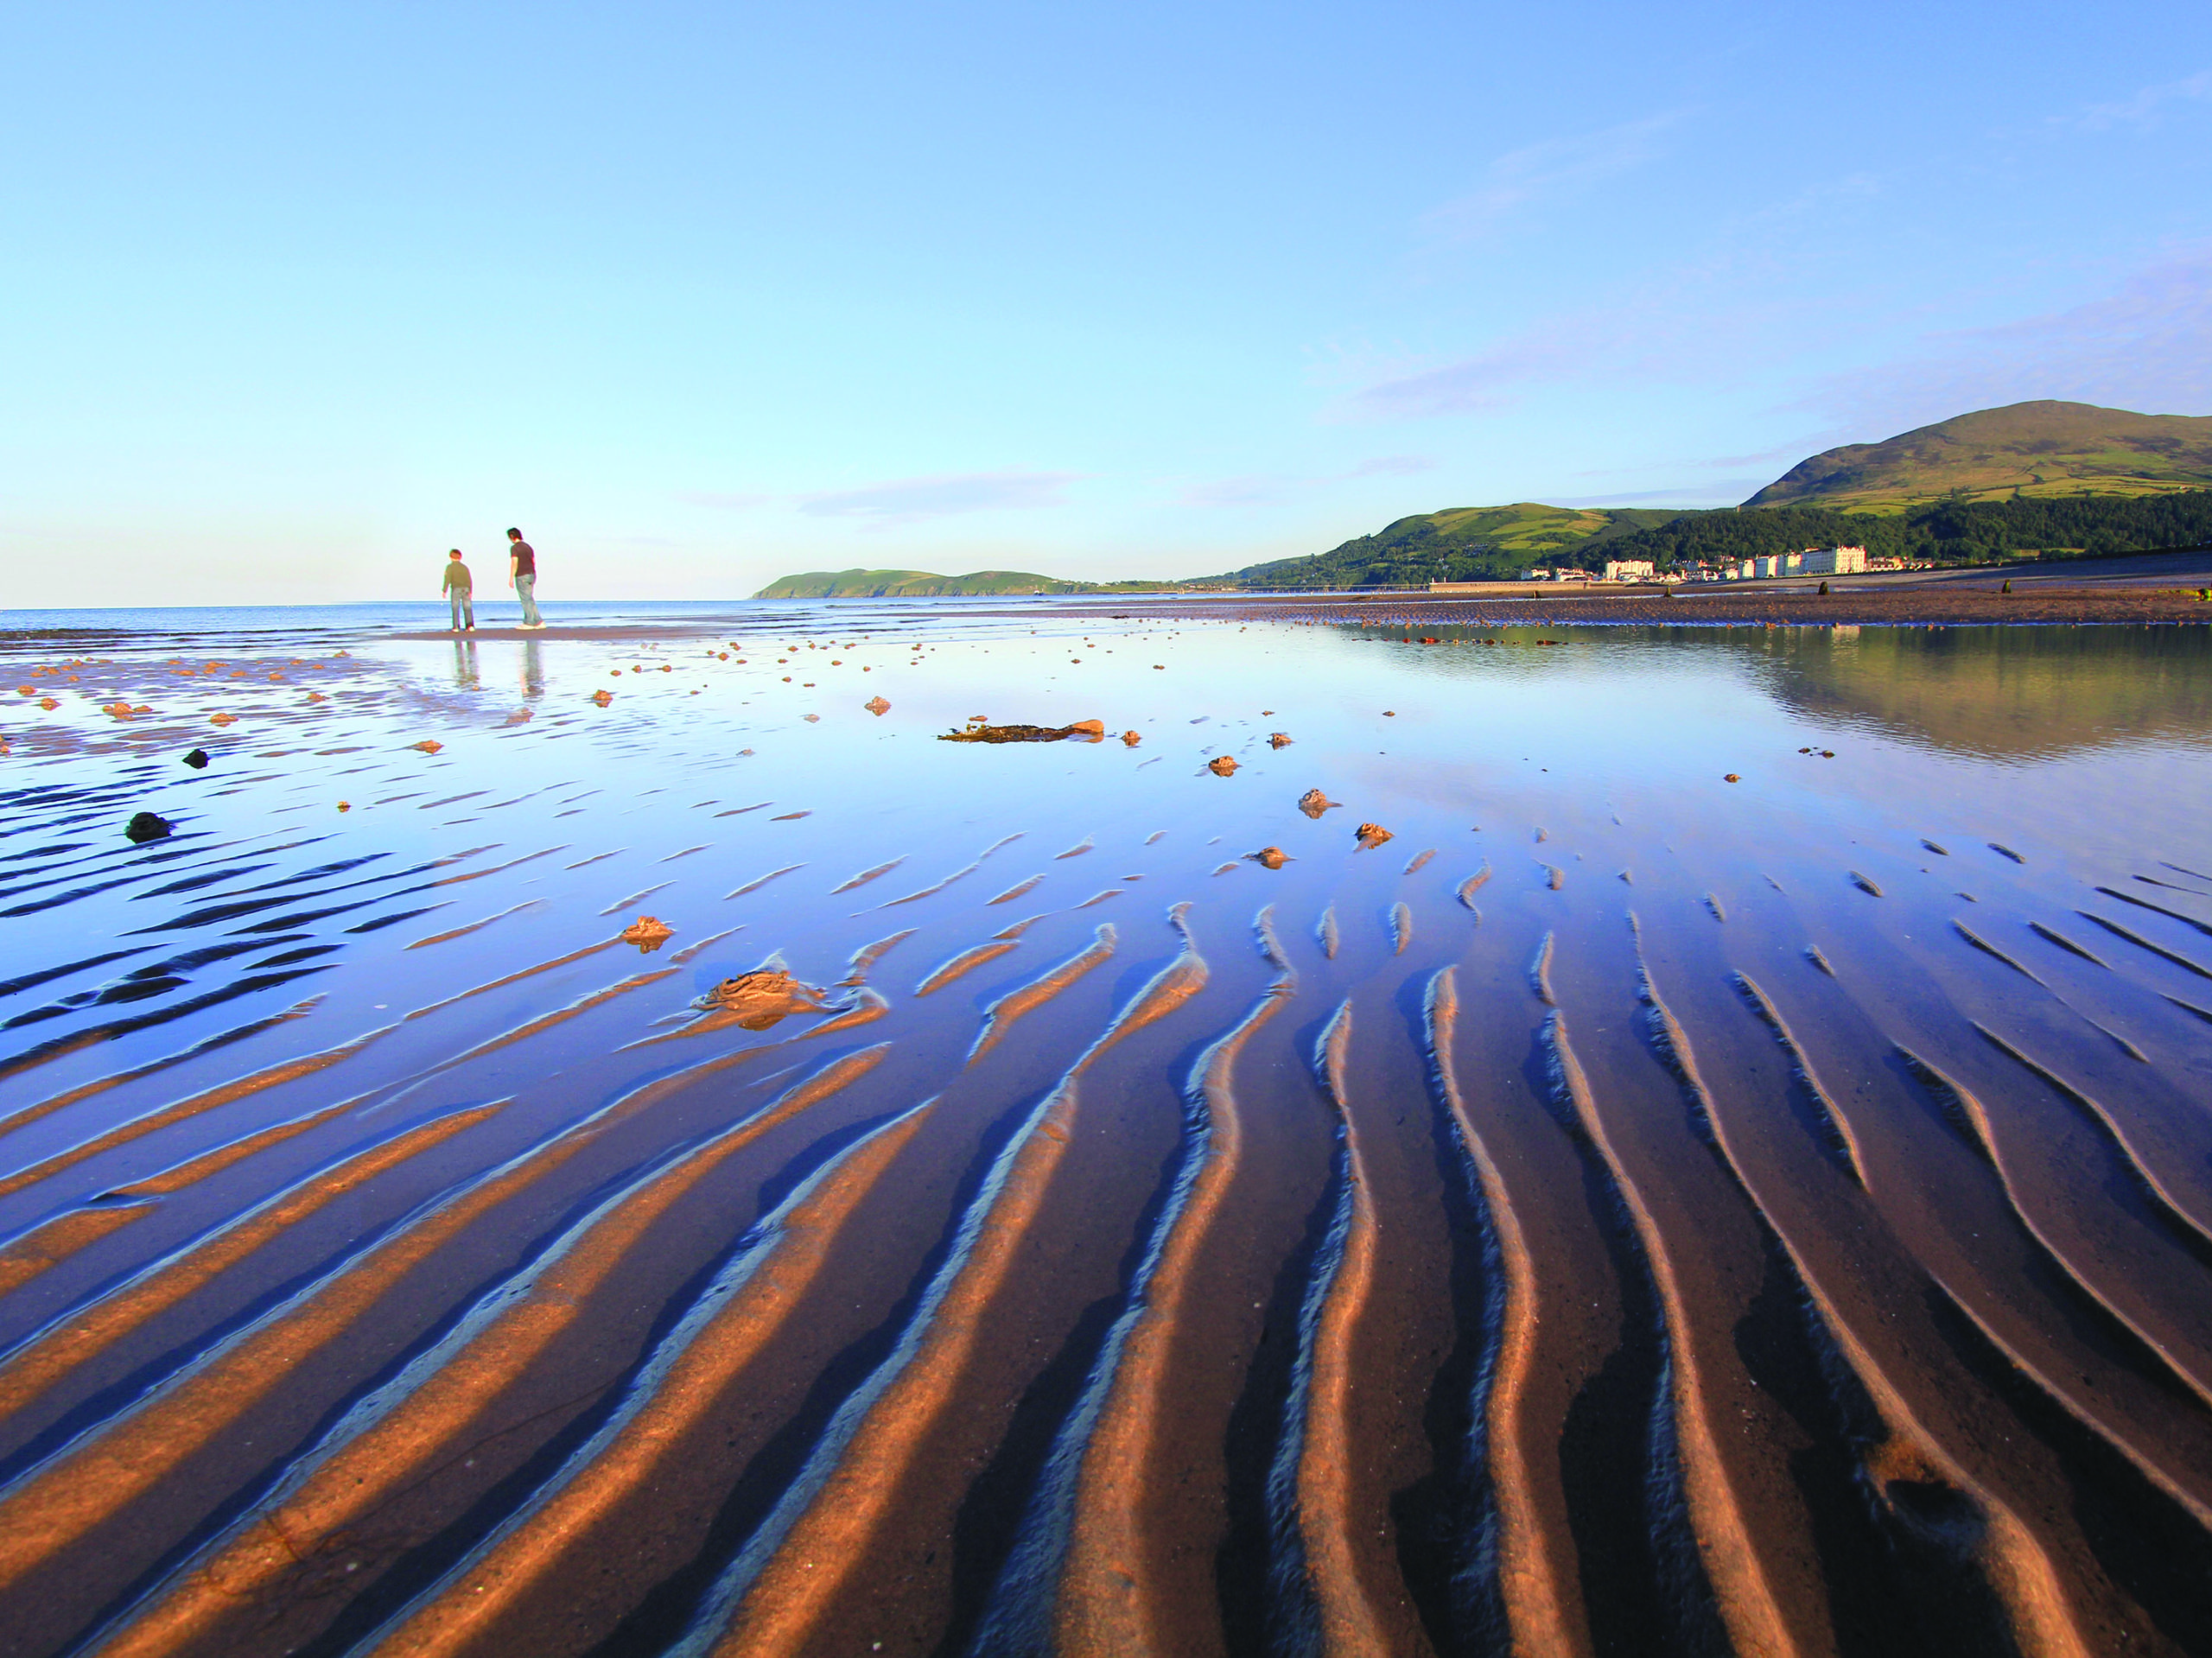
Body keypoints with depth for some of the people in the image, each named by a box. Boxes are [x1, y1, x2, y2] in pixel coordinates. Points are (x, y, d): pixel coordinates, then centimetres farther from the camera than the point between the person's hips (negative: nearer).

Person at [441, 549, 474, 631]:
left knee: (455, 608, 2)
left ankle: (456, 627, -2)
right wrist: (470, 591, 15)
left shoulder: (450, 567, 0)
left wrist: (445, 591, -4)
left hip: (455, 589, -3)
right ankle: (470, 625, -11)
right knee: (467, 608, 2)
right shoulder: (464, 567, 12)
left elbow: (447, 579, -7)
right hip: (465, 589, 3)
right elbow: (470, 580, 10)